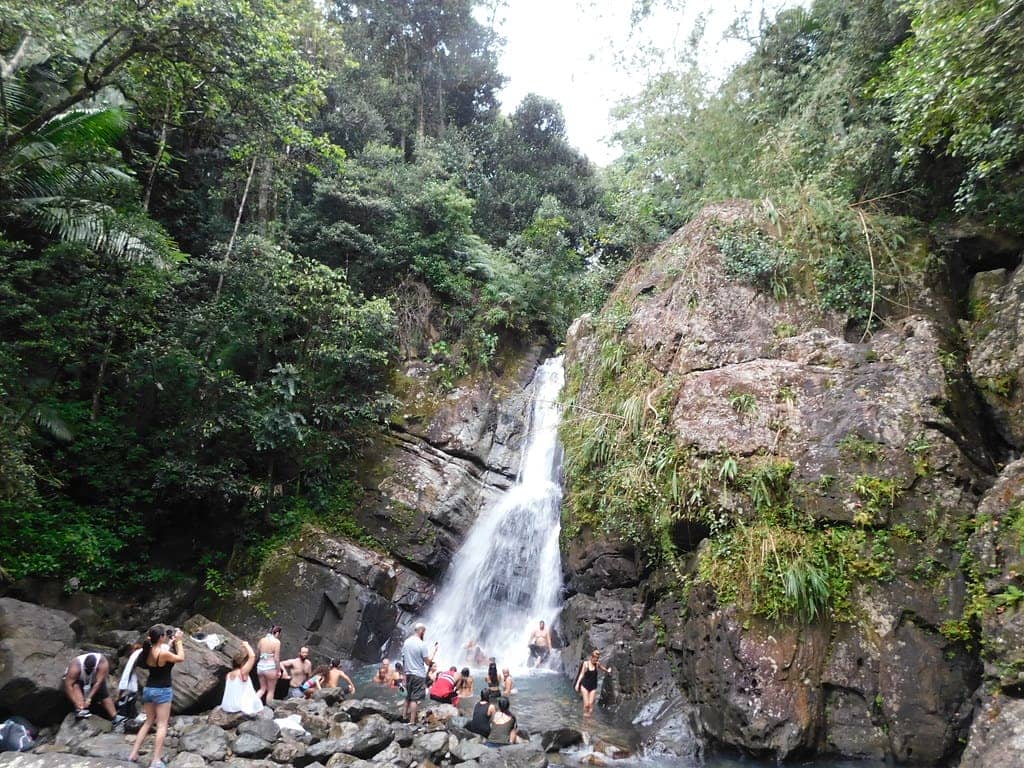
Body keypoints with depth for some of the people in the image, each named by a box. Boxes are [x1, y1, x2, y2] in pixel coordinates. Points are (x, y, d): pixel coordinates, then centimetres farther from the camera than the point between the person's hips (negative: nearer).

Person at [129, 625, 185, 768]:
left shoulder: (147, 651, -1)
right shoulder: (163, 653, -22)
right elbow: (181, 658, -7)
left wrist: (172, 643, 15)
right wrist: (178, 641, -1)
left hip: (148, 689, 7)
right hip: (162, 691, -7)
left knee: (148, 722, 21)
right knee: (162, 725, 1)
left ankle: (134, 754, 21)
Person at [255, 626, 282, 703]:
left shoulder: (262, 640, 6)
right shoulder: (276, 641, -10)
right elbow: (276, 658, -13)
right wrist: (278, 671, -7)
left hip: (260, 666, 6)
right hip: (270, 667, -5)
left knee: (262, 689, 22)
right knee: (271, 690, 12)